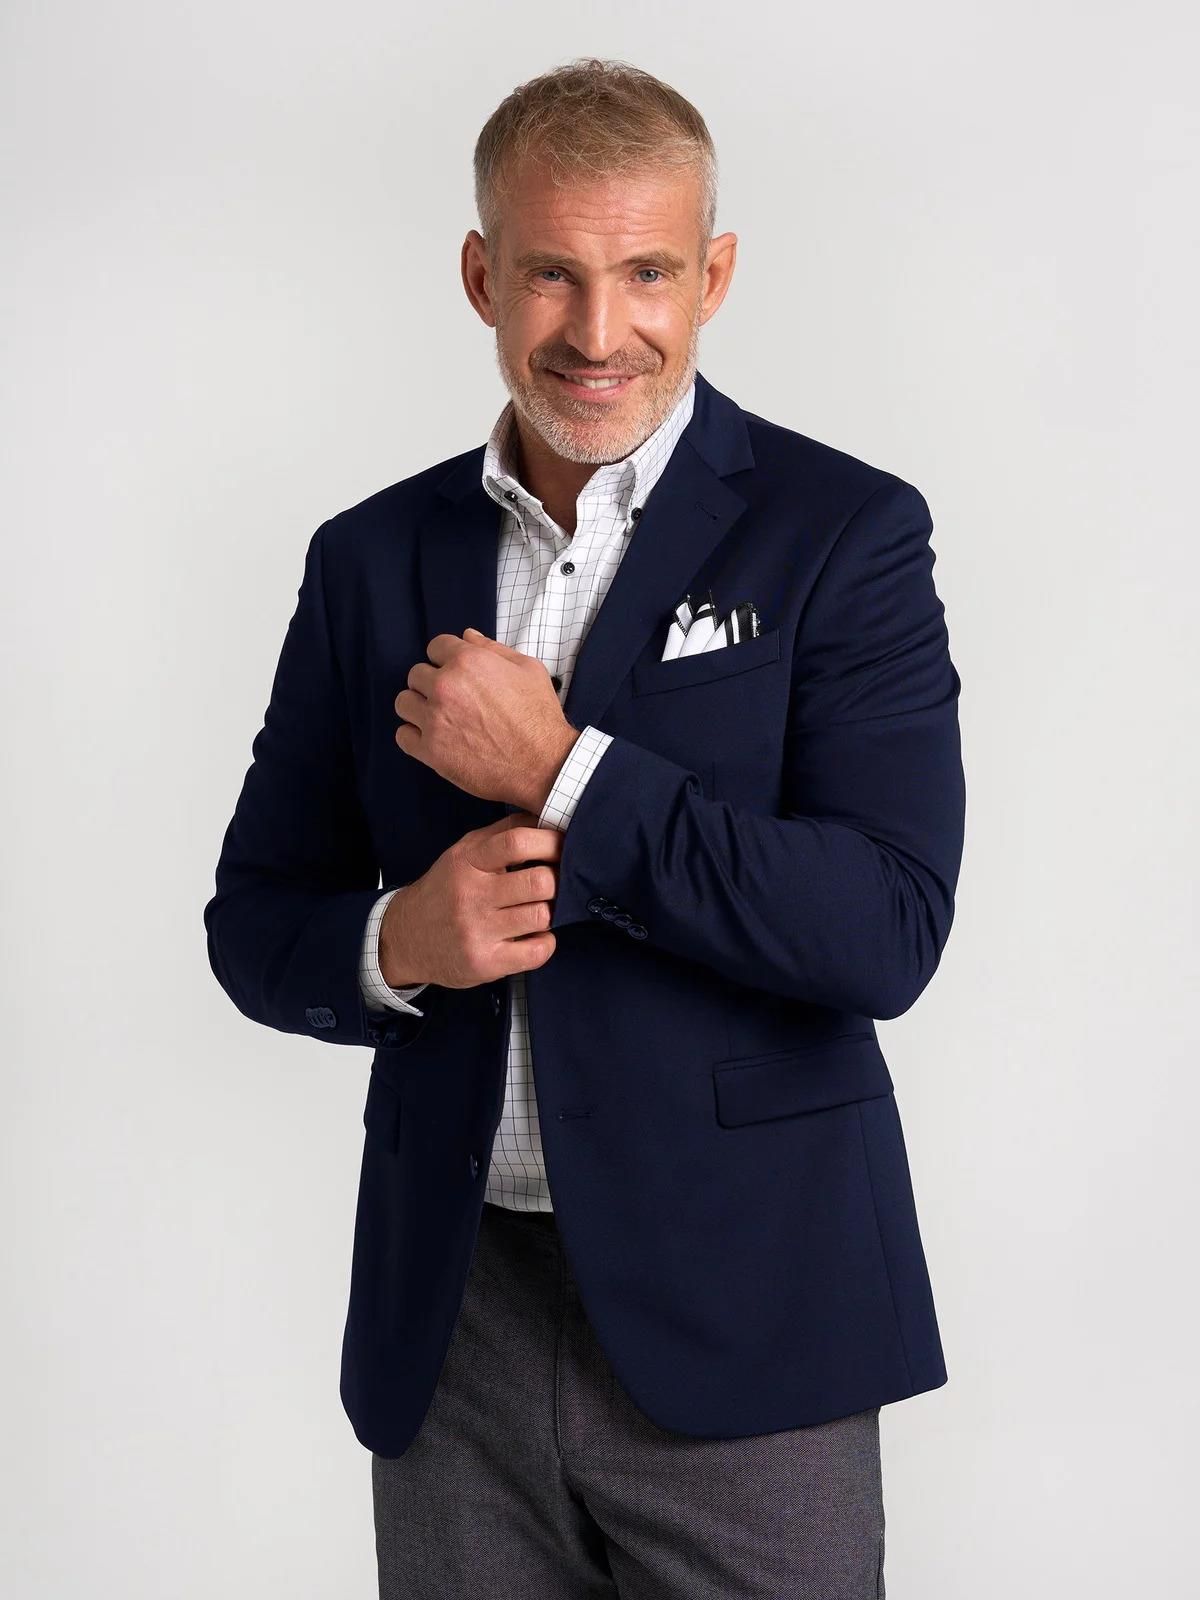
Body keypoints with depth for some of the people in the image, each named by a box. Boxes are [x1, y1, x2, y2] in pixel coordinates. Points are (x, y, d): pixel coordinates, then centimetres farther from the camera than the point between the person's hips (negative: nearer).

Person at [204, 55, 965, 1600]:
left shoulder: (844, 533, -5)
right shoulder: (371, 558, 7)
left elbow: (888, 932, -15)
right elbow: (254, 926, 11)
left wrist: (560, 769, -17)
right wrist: (398, 941, -11)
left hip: (737, 1323, -3)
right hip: (450, 1323, 3)